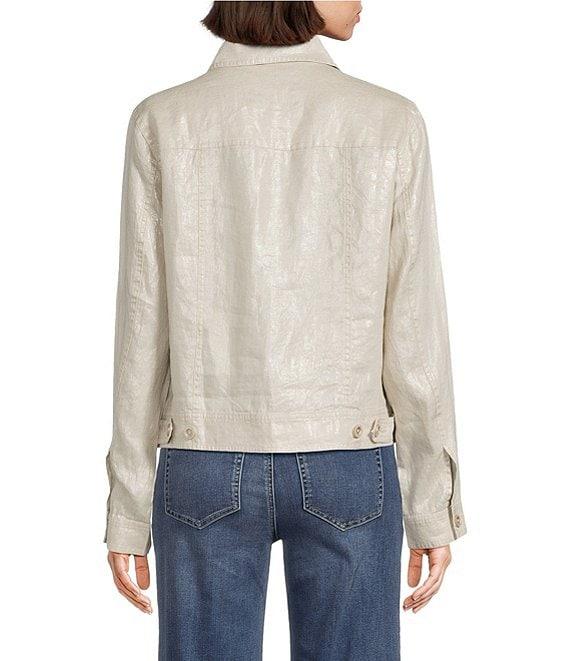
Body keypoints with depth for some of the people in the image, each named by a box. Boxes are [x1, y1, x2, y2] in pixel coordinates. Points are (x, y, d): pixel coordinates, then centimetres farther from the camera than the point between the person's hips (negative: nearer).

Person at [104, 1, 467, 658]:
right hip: (344, 469, 0)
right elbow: (413, 330, -5)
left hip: (210, 468, 1)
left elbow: (144, 327, -4)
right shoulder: (390, 123, -6)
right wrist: (434, 507, 3)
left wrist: (127, 510, 4)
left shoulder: (163, 123, -5)